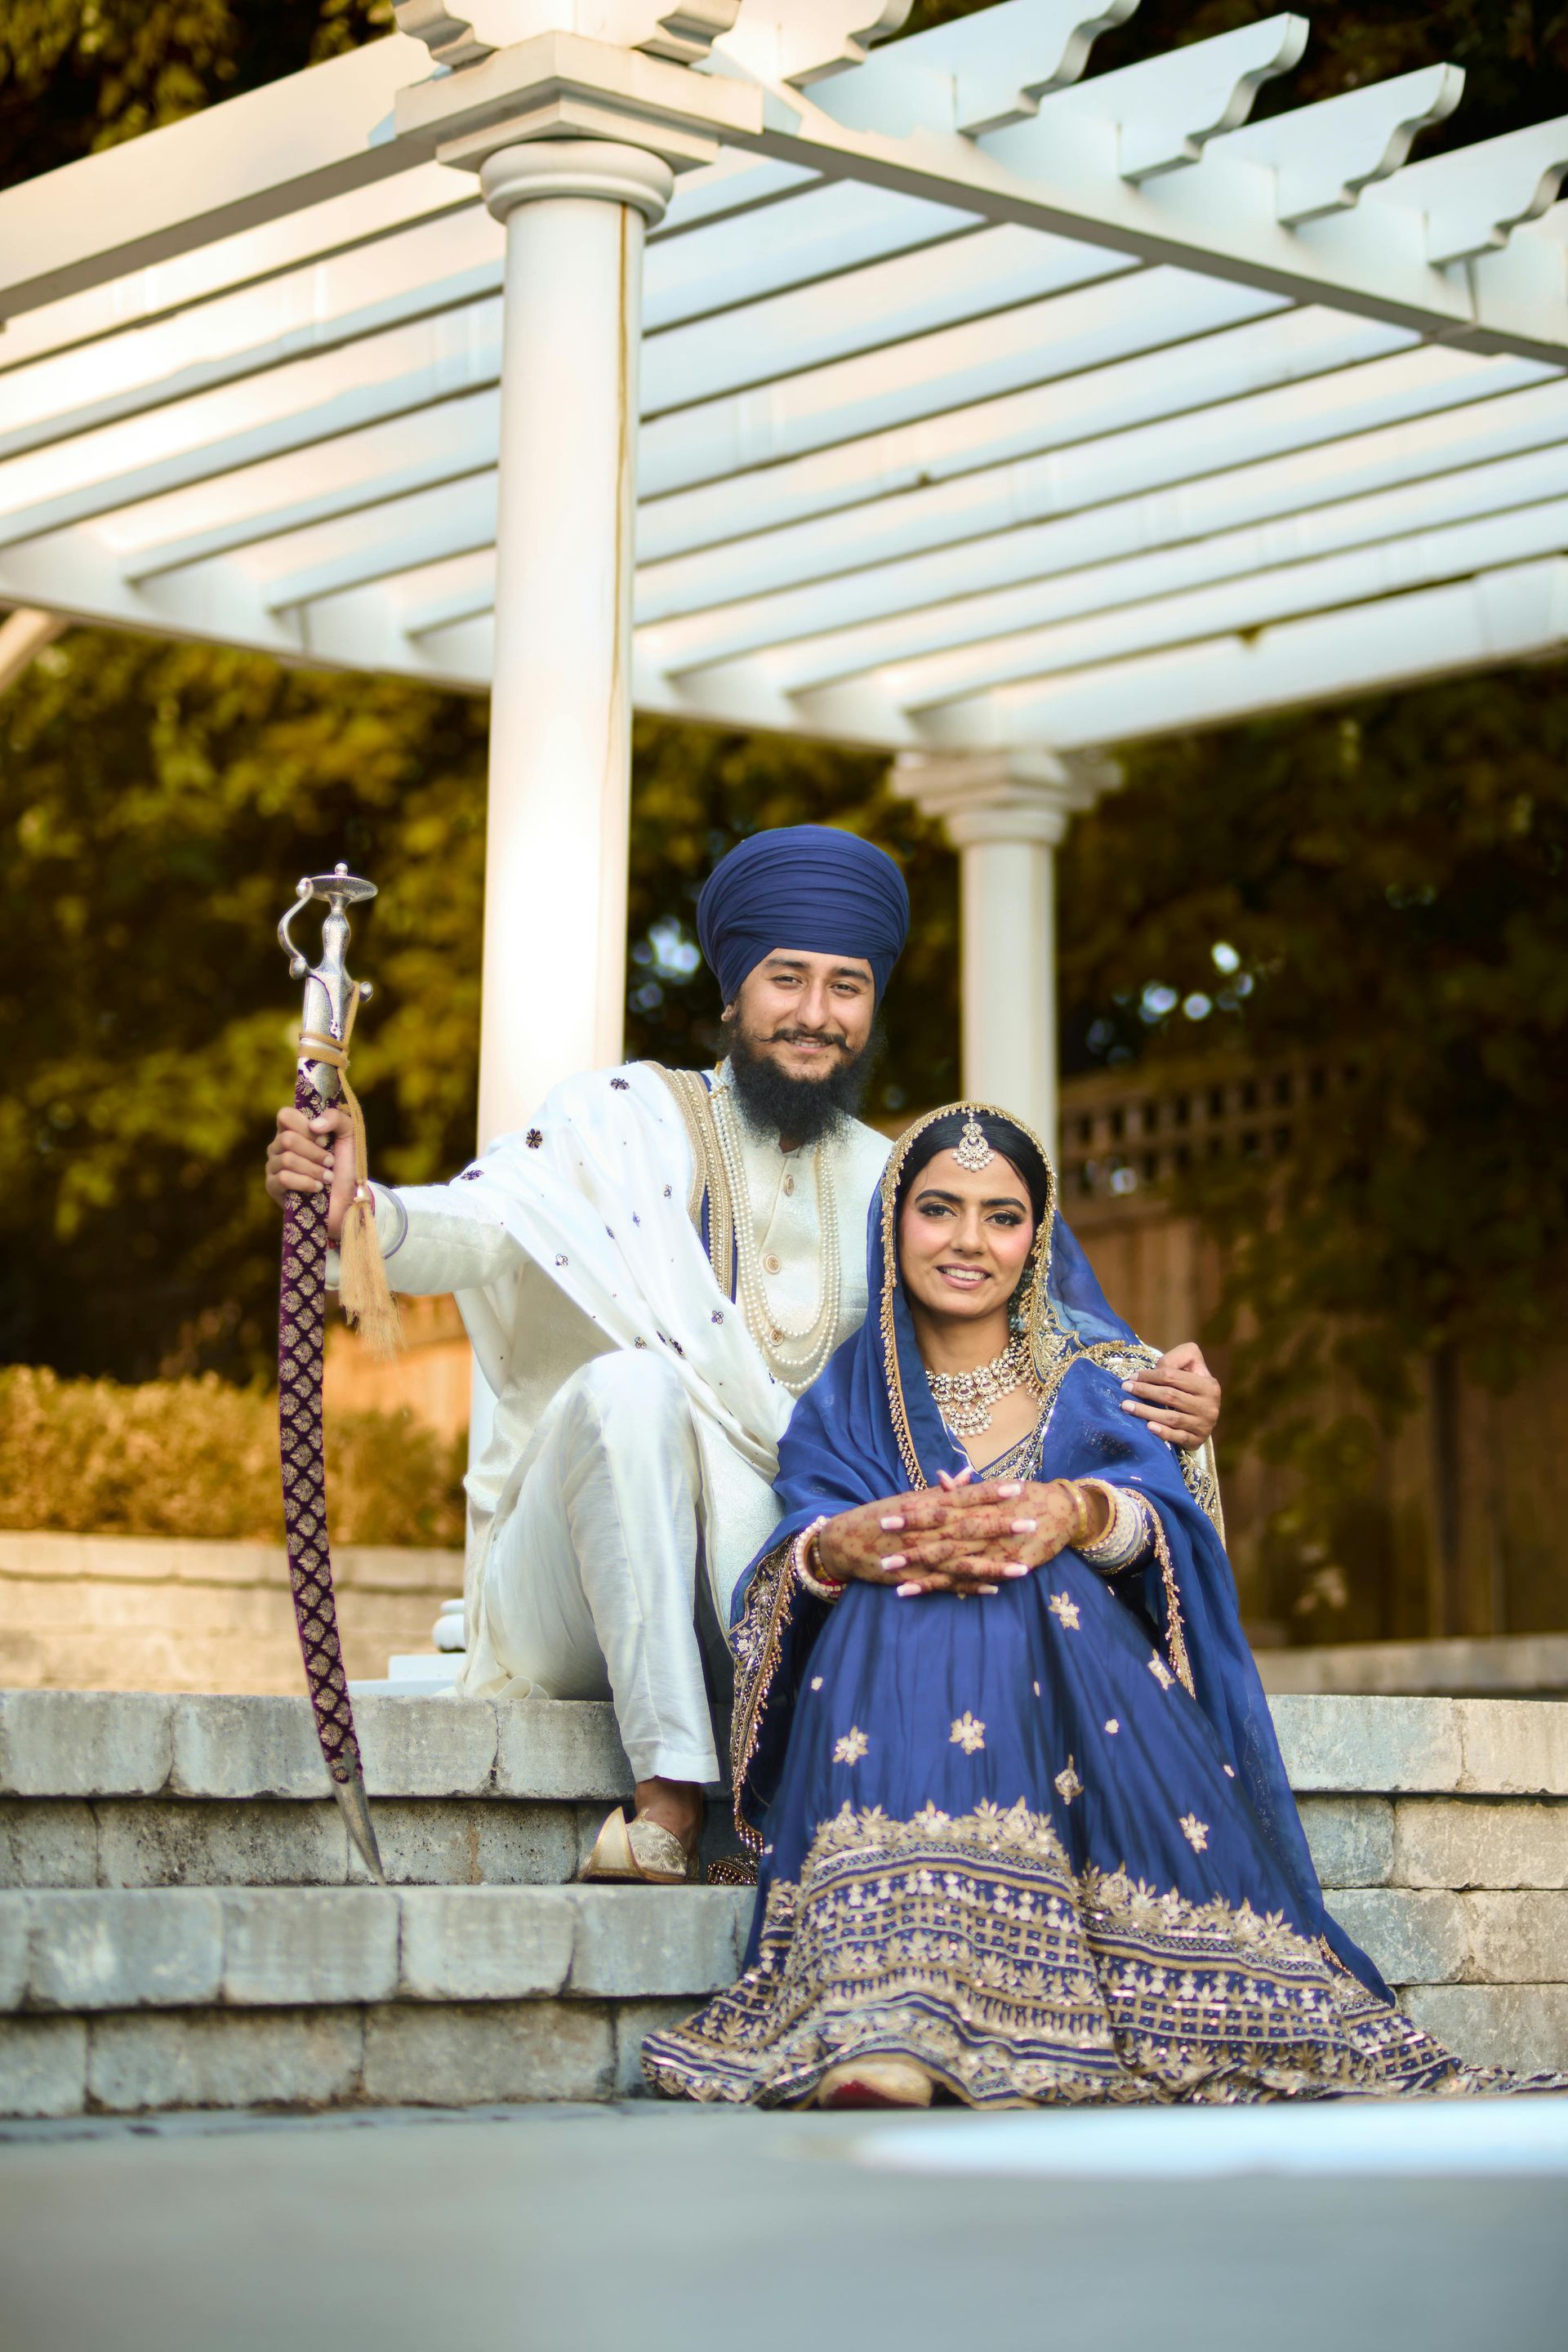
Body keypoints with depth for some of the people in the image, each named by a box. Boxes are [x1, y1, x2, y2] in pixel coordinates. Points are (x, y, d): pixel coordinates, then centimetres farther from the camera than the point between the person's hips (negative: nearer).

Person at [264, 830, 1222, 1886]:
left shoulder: (888, 1186, 13)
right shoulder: (628, 1119, 1)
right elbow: (479, 1226, -16)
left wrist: (1152, 1400, -15)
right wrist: (356, 1207, -39)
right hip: (575, 1595, -2)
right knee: (632, 1379, -33)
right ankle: (672, 1788, -36)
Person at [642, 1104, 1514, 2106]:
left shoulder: (1099, 1375, 17)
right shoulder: (850, 1398, 20)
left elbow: (1164, 1514, -4)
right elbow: (803, 1531, 0)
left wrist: (1080, 1514, -29)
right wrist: (837, 1546, -27)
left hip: (1082, 1663, 0)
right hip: (886, 1675, 1)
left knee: (1030, 1590, -34)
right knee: (906, 1601, -34)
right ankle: (884, 2023, -53)